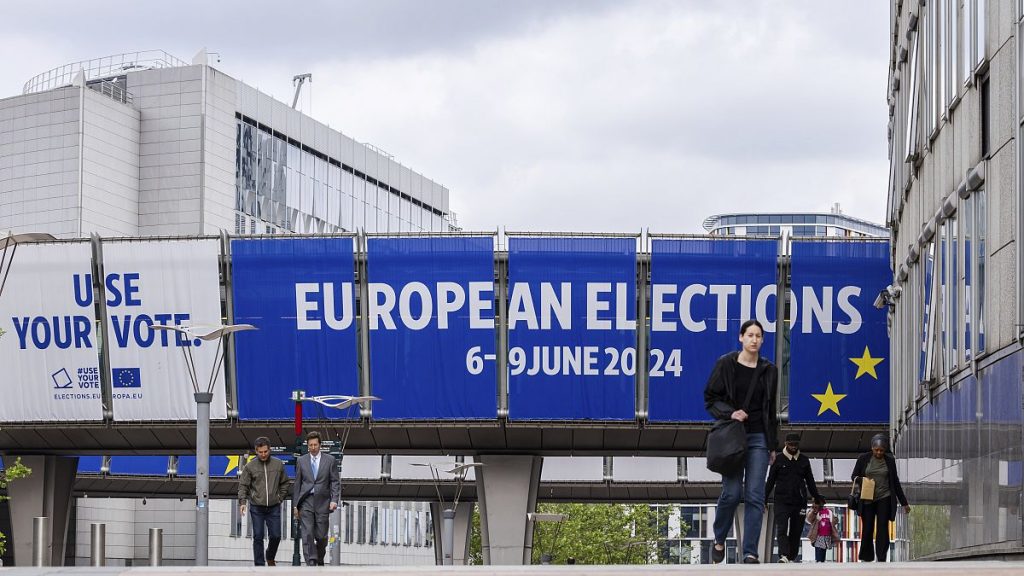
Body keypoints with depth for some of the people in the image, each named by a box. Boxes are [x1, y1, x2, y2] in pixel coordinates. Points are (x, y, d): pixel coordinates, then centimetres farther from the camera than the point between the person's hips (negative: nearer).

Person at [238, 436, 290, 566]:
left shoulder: (278, 465, 3)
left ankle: (270, 558, 30)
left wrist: (280, 498, 5)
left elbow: (284, 483, 14)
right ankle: (259, 565, 4)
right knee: (258, 537, -1)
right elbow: (243, 486, 1)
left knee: (275, 536, 2)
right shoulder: (250, 466, -2)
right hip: (256, 508, -1)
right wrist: (242, 502, -12)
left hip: (274, 507, 1)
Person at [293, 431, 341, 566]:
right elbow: (297, 484, 10)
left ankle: (320, 560, 29)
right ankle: (311, 564, -13)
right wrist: (295, 505, 6)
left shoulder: (329, 460, 4)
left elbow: (335, 482, 3)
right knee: (307, 535, -11)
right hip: (306, 502, 0)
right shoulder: (301, 461, 8)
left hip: (322, 502, 0)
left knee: (321, 536, 5)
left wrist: (334, 500, -10)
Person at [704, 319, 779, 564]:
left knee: (755, 496, -6)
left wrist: (772, 445, 12)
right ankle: (719, 540, 19)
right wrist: (729, 413, -17)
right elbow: (710, 398, 1)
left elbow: (771, 410, 13)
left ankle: (750, 553, -6)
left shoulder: (769, 371, 8)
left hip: (758, 437, 2)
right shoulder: (726, 365, 0)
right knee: (732, 493, -6)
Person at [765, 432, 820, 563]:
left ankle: (792, 558, 7)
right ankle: (783, 556, -28)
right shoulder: (778, 459, 6)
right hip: (782, 501, -3)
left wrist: (817, 498, 10)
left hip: (799, 502, 3)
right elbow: (770, 481, 9)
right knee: (782, 529, -16)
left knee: (796, 532, 1)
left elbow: (810, 482, 17)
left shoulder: (804, 461, 12)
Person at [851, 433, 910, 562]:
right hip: (867, 500, 0)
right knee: (867, 529, 2)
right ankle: (865, 559, 14)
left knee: (882, 528, -8)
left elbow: (895, 482, 11)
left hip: (884, 499, 0)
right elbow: (854, 476, 9)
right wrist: (859, 479, -16)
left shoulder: (890, 460, 4)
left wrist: (904, 503, 12)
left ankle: (881, 559, -10)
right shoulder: (863, 458, 1)